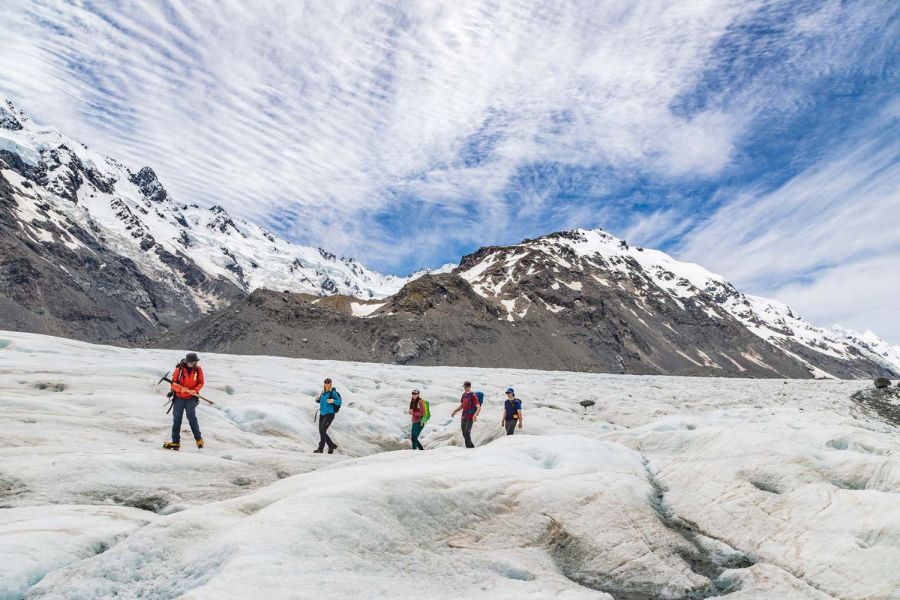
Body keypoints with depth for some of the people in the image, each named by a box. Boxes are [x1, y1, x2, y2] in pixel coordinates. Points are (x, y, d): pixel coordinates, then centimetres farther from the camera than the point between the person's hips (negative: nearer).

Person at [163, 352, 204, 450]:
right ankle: (176, 442, 10)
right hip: (179, 397, 1)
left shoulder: (198, 370, -4)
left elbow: (200, 383, 5)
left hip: (191, 398, -1)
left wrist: (195, 390, -14)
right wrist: (181, 388, -26)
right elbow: (173, 383, -7)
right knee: (176, 419, 2)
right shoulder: (179, 369, -9)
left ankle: (198, 438, -3)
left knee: (191, 417, -17)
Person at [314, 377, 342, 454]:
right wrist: (317, 399, 0)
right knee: (321, 432, 6)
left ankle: (320, 448, -12)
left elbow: (339, 402, -8)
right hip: (322, 414, 7)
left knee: (323, 430, -17)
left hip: (329, 414, -7)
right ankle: (332, 445, 21)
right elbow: (320, 401, 23)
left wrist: (333, 401, -27)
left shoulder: (333, 392, -8)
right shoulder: (323, 392, 11)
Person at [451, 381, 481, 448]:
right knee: (464, 434, 9)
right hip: (463, 417, 7)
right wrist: (455, 411, 18)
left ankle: (469, 446, -8)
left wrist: (475, 415, -33)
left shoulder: (473, 396, -10)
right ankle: (470, 446, 19)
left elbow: (479, 407, -18)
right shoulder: (464, 395, 12)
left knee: (467, 432, -17)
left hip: (470, 418, -7)